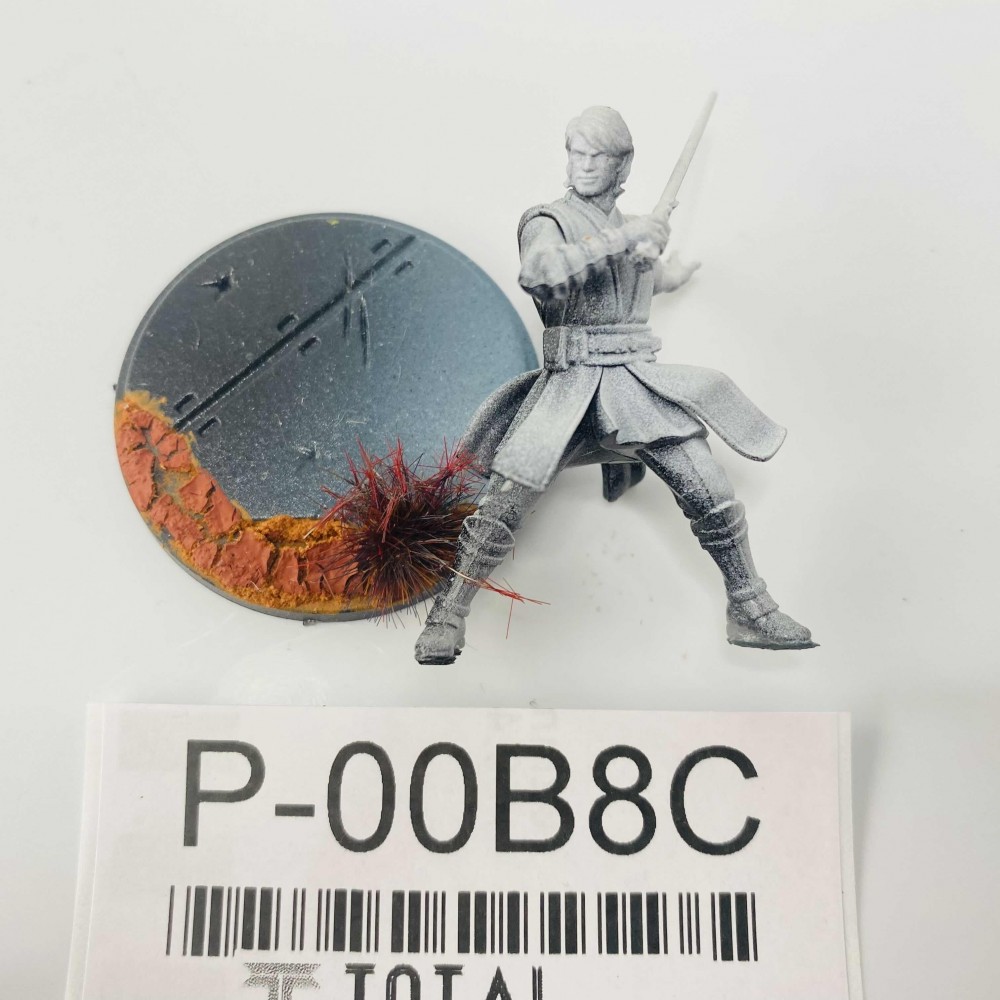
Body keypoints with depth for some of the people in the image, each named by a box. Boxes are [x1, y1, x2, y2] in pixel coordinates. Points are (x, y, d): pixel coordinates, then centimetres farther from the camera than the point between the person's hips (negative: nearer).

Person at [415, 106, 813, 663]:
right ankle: (446, 619, 4)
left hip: (638, 383, 5)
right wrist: (621, 238, -22)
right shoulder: (547, 221, 0)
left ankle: (751, 612, 17)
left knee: (714, 497, -2)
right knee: (503, 508, -12)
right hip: (569, 386, -4)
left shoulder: (633, 225, 19)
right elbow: (541, 273, -25)